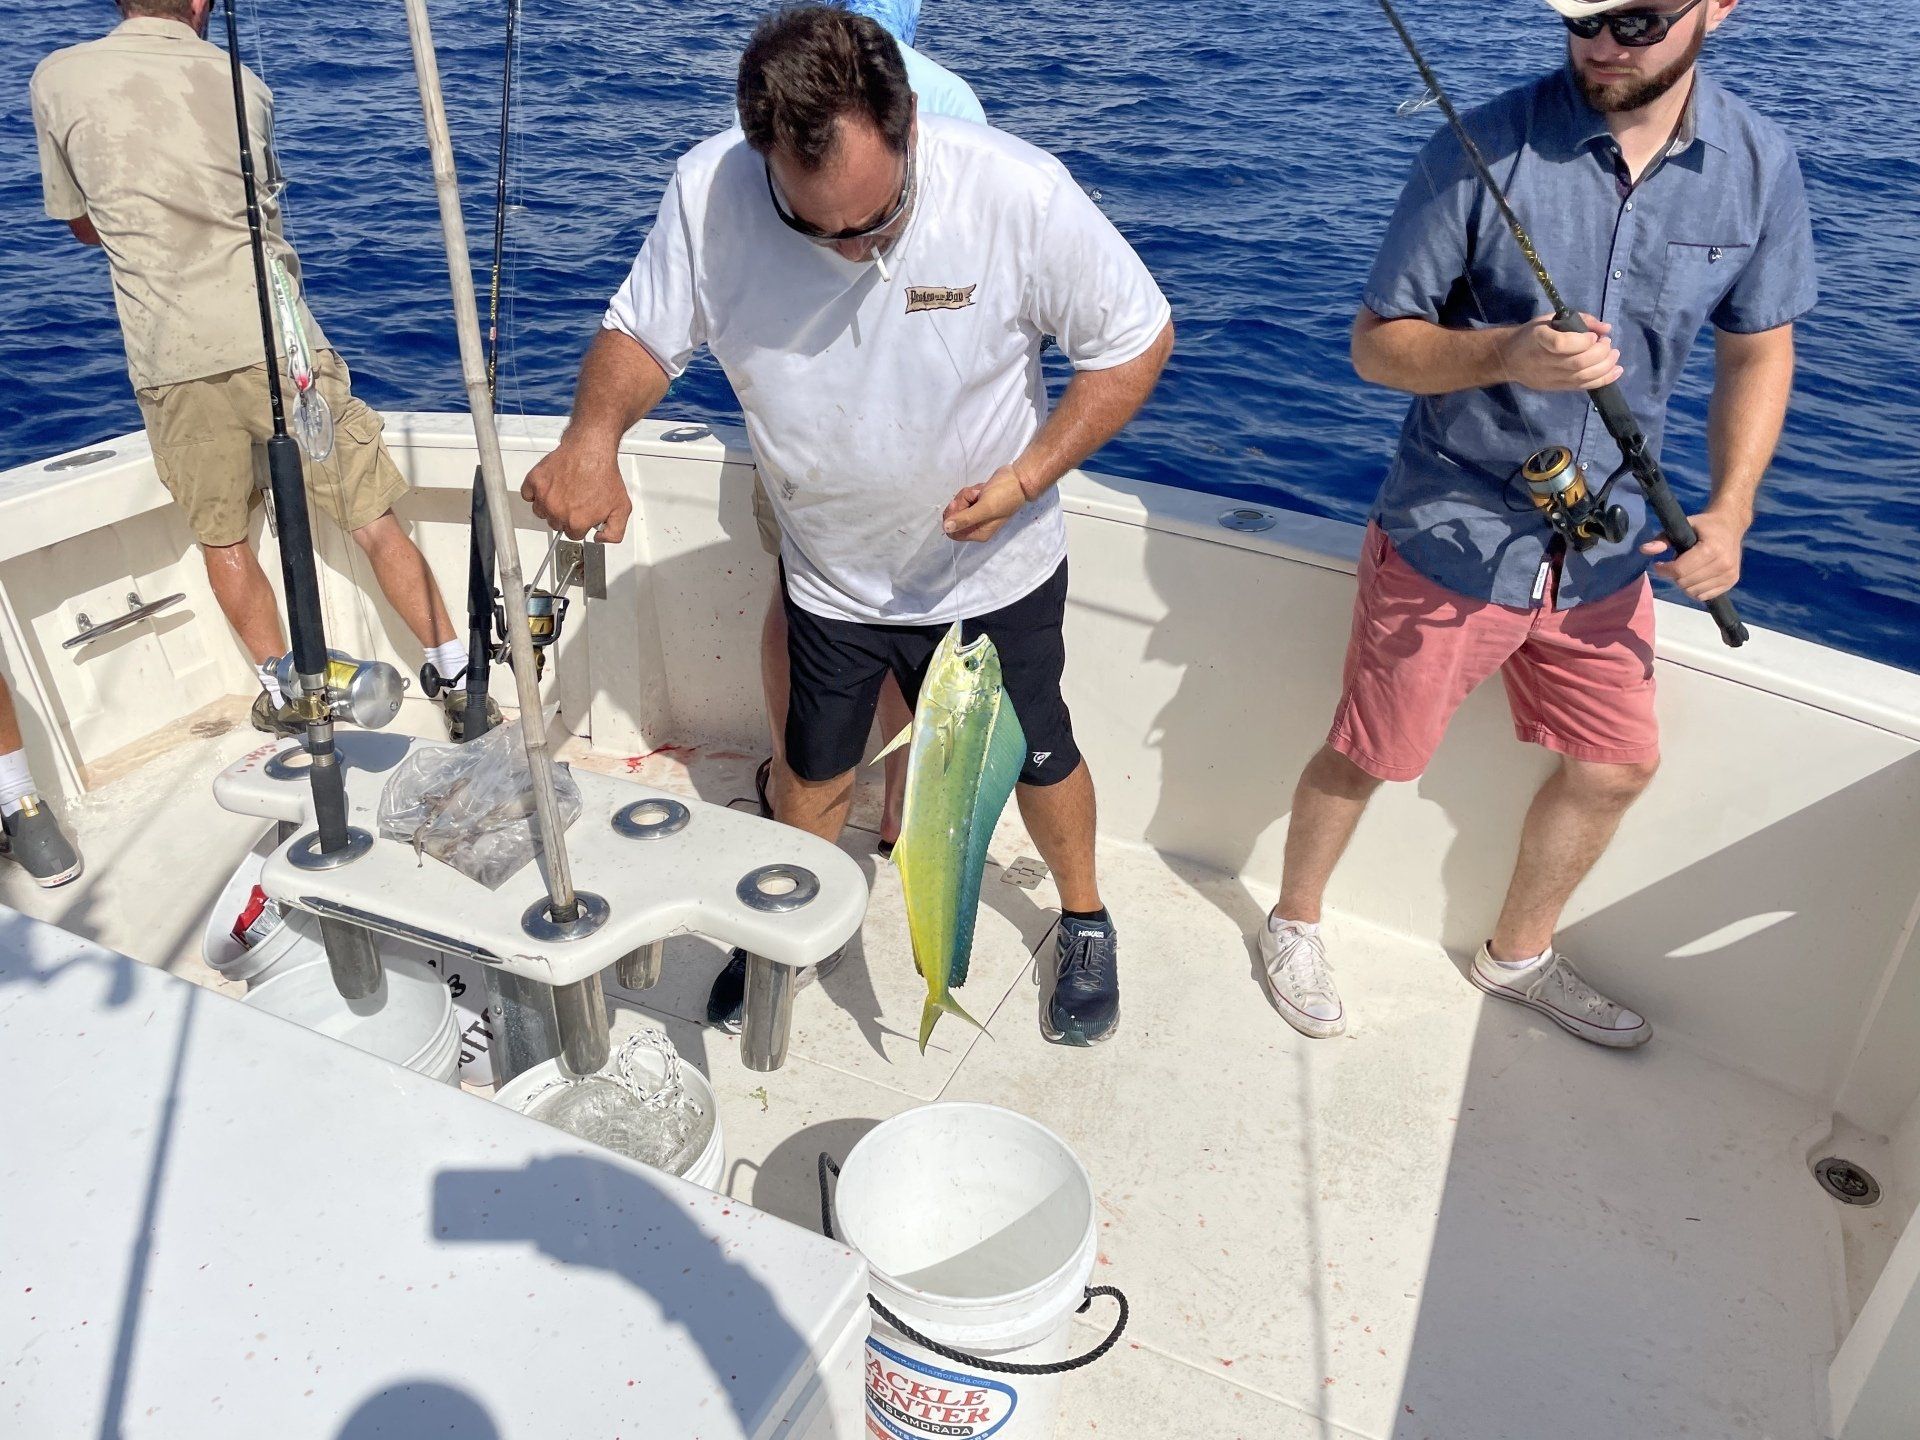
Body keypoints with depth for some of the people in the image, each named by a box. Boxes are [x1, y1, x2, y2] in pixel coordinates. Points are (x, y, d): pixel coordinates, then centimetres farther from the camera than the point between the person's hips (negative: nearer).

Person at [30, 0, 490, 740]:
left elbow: (84, 226, 17)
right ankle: (461, 682, 5)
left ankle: (283, 693, 21)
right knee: (374, 519, 4)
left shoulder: (60, 78, 4)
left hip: (170, 358, 0)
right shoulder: (242, 84, 6)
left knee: (221, 537, 16)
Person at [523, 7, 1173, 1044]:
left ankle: (1083, 918, 48)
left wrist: (1029, 475, -26)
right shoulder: (707, 191, -22)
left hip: (993, 573, -1)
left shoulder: (1019, 192, -27)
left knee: (1035, 759, 17)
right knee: (812, 768, 21)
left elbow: (1136, 339, -14)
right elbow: (640, 334, -9)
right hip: (828, 577, 2)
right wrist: (593, 435, -31)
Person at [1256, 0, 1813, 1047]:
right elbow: (1376, 343, -11)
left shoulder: (1758, 167, -2)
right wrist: (1507, 355, -30)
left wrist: (1730, 509, -4)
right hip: (1451, 534, -4)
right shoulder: (1482, 151, -15)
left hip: (1606, 546, 5)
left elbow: (1758, 347, 9)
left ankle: (1518, 955, 40)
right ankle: (1294, 924, 35)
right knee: (1364, 758, 6)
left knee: (1616, 766, 15)